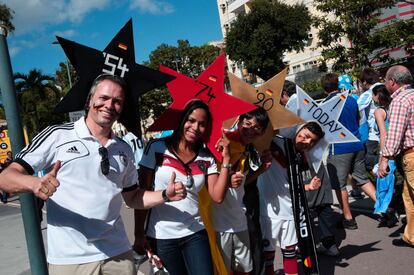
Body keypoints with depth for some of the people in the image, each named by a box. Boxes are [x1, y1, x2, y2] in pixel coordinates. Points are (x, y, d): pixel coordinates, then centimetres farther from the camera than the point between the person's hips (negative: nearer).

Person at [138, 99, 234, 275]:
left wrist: (226, 159, -11)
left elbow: (217, 197, -7)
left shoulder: (207, 158, 3)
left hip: (195, 233, 2)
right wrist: (139, 233, -7)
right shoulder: (156, 148, -6)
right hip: (161, 236, -2)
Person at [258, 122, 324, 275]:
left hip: (289, 211, 6)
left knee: (290, 249, 18)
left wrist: (309, 186, -3)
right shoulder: (276, 142, -10)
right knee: (268, 251, 6)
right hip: (269, 210, -5)